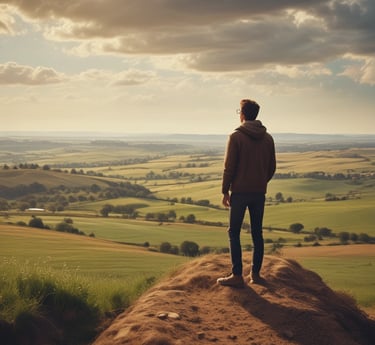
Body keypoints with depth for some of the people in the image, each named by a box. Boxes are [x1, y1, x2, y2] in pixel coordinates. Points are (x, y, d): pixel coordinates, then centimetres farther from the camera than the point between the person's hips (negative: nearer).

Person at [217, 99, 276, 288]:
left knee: (234, 233, 2)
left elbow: (229, 167, -11)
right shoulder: (268, 138, 6)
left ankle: (237, 276, -1)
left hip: (240, 192, -5)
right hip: (259, 193, 5)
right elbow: (272, 167, 9)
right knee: (257, 233, 12)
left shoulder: (236, 137, -10)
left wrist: (225, 191, -4)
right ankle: (256, 273, 16)